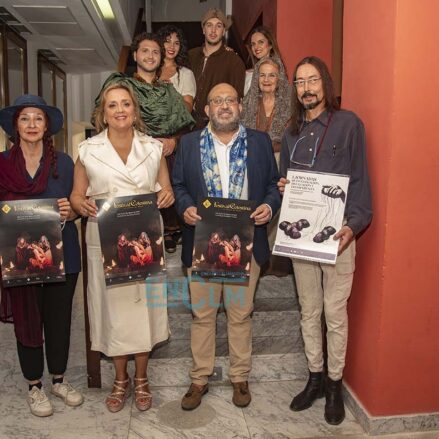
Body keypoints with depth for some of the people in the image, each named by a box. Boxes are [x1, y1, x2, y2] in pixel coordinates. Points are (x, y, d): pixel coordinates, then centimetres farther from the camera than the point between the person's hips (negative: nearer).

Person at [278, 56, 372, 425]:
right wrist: (281, 187, -1)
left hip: (337, 232, -4)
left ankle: (335, 384, 20)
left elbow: (360, 180, -5)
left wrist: (354, 225, -16)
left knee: (335, 312, 2)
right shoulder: (293, 132, 14)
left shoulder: (348, 123, -2)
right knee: (309, 310, 12)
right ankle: (315, 377, 28)